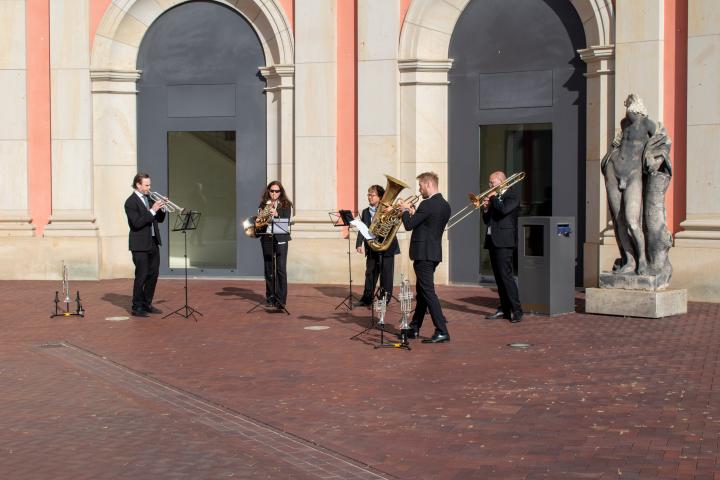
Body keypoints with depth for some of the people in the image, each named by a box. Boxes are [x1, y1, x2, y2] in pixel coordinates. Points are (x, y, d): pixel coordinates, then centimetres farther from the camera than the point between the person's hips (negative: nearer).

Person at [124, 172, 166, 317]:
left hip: (153, 244, 8)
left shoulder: (149, 199, 13)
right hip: (140, 246, -8)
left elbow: (159, 219, 16)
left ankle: (147, 304, 21)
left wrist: (161, 209, -3)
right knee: (141, 276, -5)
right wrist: (152, 211, -24)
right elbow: (137, 223, -22)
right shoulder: (131, 202, -11)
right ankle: (137, 307, 3)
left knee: (153, 274, 10)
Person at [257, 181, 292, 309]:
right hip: (266, 239, 3)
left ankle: (281, 299, -9)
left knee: (281, 269, -9)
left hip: (280, 239, -3)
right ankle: (270, 297, 15)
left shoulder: (286, 205, 3)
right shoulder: (263, 205, 11)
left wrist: (276, 214, -22)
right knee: (269, 269, 7)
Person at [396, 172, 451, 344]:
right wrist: (413, 212, 13)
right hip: (434, 253, 10)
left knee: (428, 292, -8)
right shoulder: (445, 205, 10)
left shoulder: (427, 205, -18)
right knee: (422, 291, 17)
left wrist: (405, 210, 1)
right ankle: (414, 327, 27)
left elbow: (409, 225, -15)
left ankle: (442, 331, -11)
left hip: (423, 254, -10)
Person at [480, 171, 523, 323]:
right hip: (492, 241, 9)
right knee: (498, 277, 9)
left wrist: (494, 198, -9)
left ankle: (517, 311, -14)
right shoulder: (494, 197, 18)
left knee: (505, 275, -14)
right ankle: (504, 309, 14)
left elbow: (503, 210, -24)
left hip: (504, 242, -9)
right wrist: (485, 208, 2)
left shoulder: (512, 196, -5)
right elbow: (487, 220, 19)